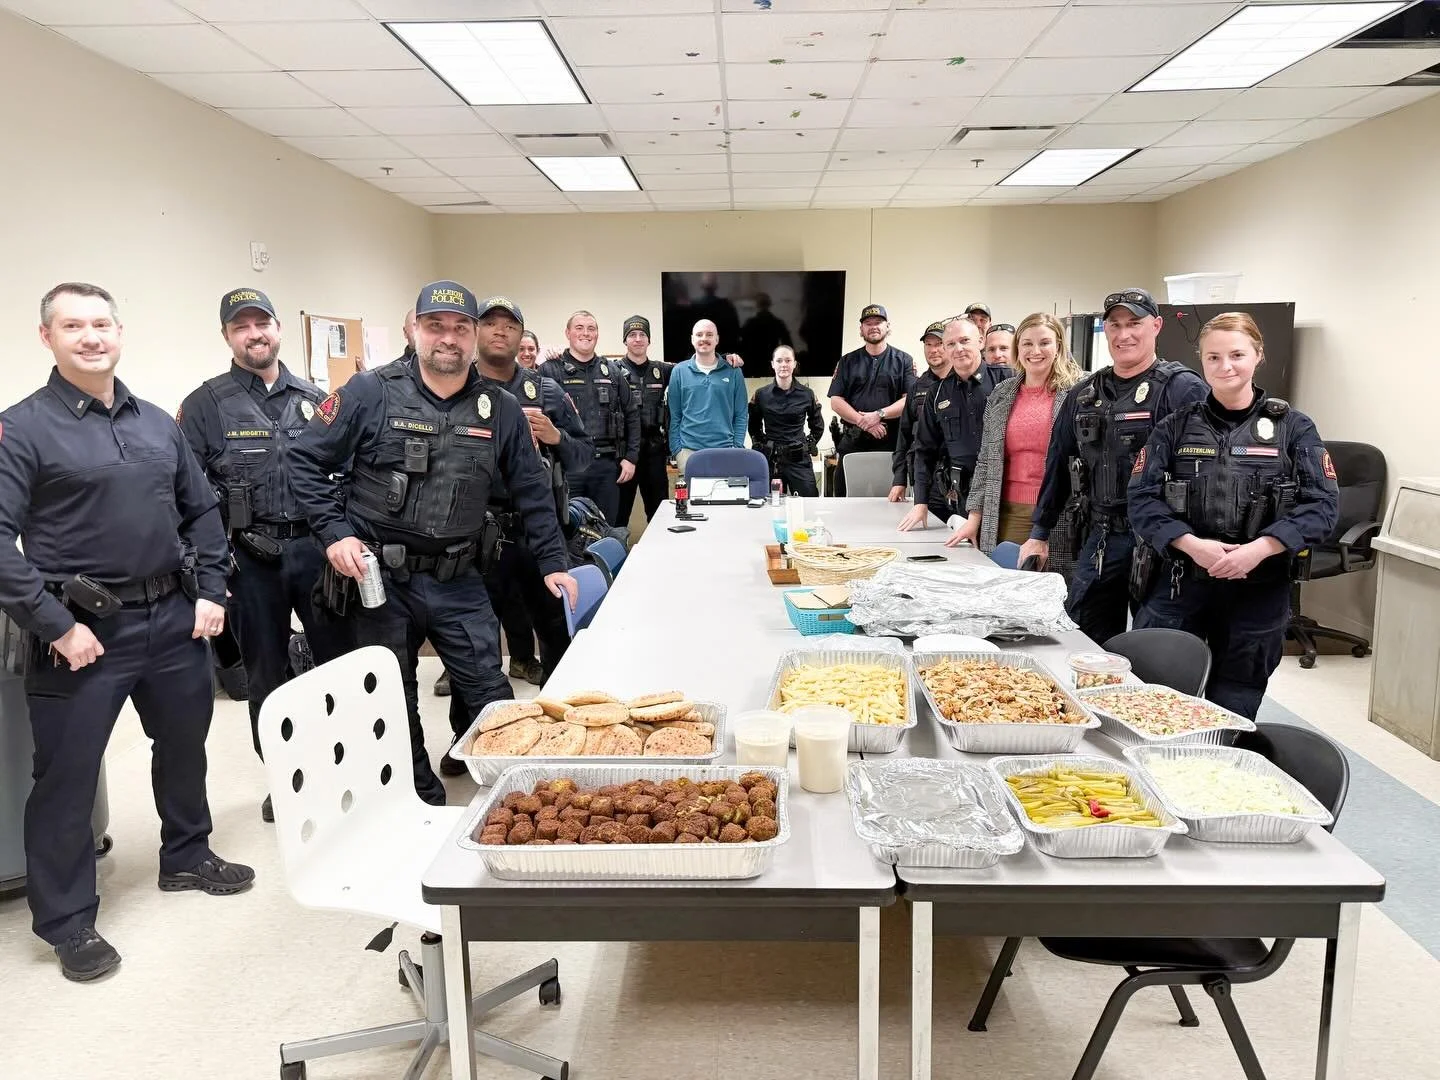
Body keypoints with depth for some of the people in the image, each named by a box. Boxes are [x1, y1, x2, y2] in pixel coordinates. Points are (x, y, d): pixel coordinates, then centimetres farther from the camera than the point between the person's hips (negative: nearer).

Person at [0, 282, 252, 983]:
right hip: (83, 633, -5)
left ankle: (187, 857, 42)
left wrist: (209, 593, 5)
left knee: (185, 746, 20)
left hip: (173, 621, 6)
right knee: (67, 776, 6)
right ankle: (67, 923, 22)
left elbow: (202, 511, 15)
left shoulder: (158, 424, 9)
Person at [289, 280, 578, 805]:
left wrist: (552, 562, 7)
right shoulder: (371, 392, -6)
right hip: (380, 576, -1)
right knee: (393, 704, 12)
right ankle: (423, 802, 32)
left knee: (490, 695, 2)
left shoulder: (500, 409, 2)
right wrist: (336, 535, -10)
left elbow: (532, 491, 9)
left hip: (457, 580, 1)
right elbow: (307, 460, -2)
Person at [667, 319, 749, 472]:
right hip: (688, 450, 0)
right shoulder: (679, 371, 5)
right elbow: (674, 415, 5)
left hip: (725, 450, 0)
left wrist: (738, 448, -2)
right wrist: (676, 449, -2)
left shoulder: (733, 371, 5)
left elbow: (741, 415, 6)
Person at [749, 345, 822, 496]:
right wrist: (760, 444, 8)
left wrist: (808, 445, 8)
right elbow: (754, 427, 17)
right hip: (769, 459, 0)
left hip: (799, 460, 0)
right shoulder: (761, 394, 4)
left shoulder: (807, 394, 4)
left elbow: (818, 426, 16)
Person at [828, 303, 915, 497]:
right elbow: (836, 401, 4)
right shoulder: (847, 361, 14)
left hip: (890, 443, -1)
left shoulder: (903, 360, 9)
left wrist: (878, 415, -16)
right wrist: (862, 421, -10)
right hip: (852, 441, 2)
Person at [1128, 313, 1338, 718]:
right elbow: (1141, 498, -3)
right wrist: (1192, 545, -18)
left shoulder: (1293, 428, 2)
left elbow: (1323, 504, -4)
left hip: (1258, 590, 0)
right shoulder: (1175, 427, 4)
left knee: (1233, 715, 12)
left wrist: (1259, 549, -18)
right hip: (1179, 583, 0)